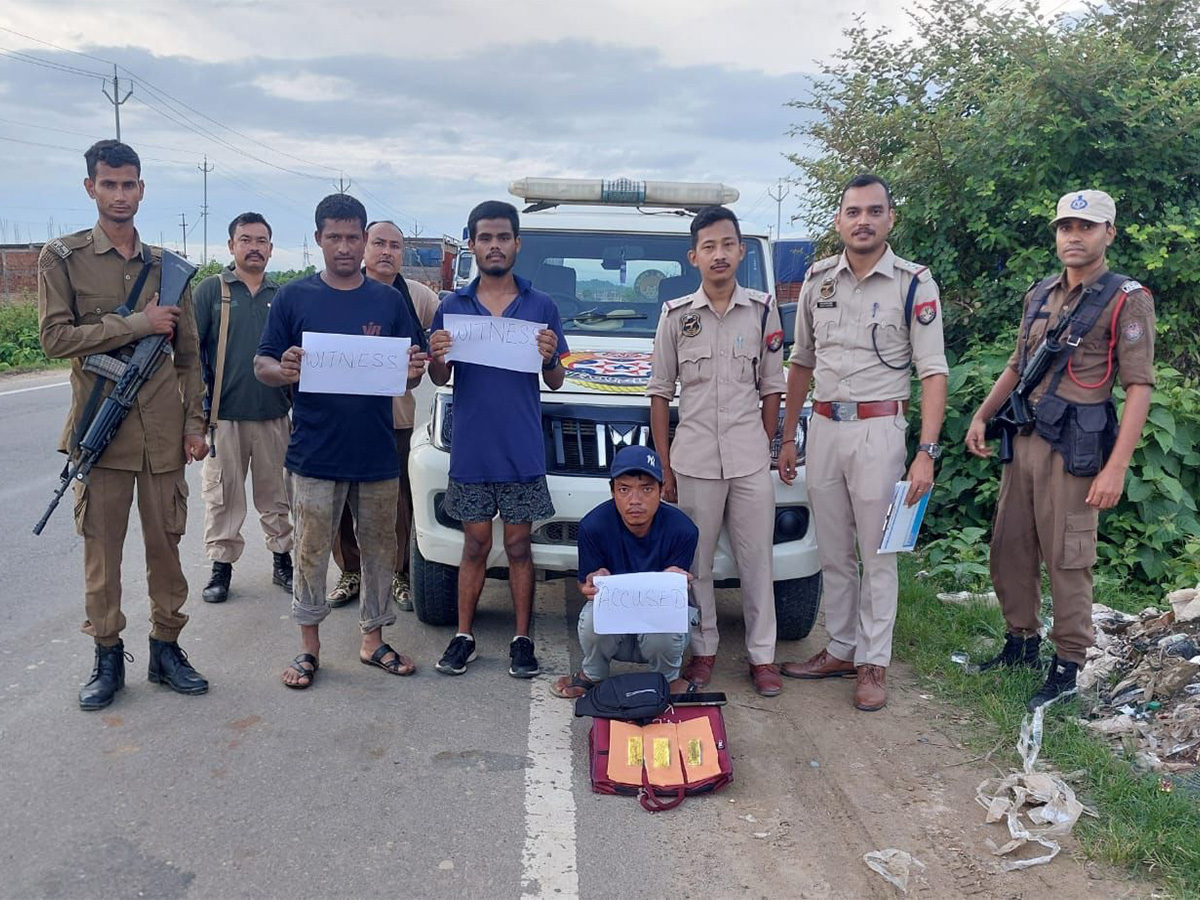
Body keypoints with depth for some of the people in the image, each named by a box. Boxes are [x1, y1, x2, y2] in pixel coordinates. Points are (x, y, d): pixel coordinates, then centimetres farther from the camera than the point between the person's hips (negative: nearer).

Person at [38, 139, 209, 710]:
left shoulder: (166, 266, 11)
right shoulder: (62, 258, 3)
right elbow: (55, 337, -9)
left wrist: (195, 422, 6)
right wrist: (139, 324, -13)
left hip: (163, 431, 2)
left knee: (165, 544, 8)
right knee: (101, 549, 5)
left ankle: (166, 648, 20)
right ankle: (108, 656, 18)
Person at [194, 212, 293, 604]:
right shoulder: (210, 290, 1)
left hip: (274, 417, 3)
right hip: (224, 417, -2)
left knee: (277, 497, 10)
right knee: (223, 497, 4)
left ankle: (282, 561, 22)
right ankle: (221, 566, 15)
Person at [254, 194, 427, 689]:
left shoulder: (388, 300, 8)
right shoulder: (293, 297, 2)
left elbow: (409, 375, 9)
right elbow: (261, 365, 2)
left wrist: (414, 372, -14)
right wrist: (284, 371, -21)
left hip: (377, 453, 2)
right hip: (315, 451, -2)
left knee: (379, 547, 10)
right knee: (311, 550, 4)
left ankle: (373, 638, 24)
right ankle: (309, 644, 19)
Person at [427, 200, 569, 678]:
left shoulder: (541, 307, 3)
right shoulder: (452, 306, 5)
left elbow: (555, 383, 5)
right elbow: (439, 380, 8)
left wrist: (550, 359, -16)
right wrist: (436, 359, -14)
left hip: (522, 451, -1)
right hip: (470, 449, 1)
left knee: (518, 546, 6)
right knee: (475, 545, 9)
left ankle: (522, 640, 16)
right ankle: (463, 637, 19)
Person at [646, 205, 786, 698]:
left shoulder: (763, 311, 5)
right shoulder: (676, 315, 3)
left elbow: (771, 389, 10)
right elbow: (660, 394, 5)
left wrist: (765, 449, 5)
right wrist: (665, 466, 2)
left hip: (751, 462, 0)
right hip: (693, 462, 0)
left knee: (757, 561, 6)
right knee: (695, 564, 7)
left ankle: (761, 655, 17)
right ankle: (703, 650, 22)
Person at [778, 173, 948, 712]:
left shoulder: (914, 284, -5)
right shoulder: (818, 280, 7)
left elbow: (933, 372, -9)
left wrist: (926, 452, -18)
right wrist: (788, 437, 13)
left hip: (878, 429, -4)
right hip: (823, 426, 5)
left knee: (877, 554, 2)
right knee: (832, 552, 12)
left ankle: (873, 663, 14)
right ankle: (840, 650, 26)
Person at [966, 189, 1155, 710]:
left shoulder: (1126, 299, -6)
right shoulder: (1040, 296, 14)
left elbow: (1139, 387, -11)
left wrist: (1116, 467, -19)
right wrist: (982, 415, 10)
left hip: (1073, 449, -6)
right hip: (1023, 440, 7)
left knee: (1067, 561, -1)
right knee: (1009, 550, 13)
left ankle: (1068, 665, 13)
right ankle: (1021, 642, 31)